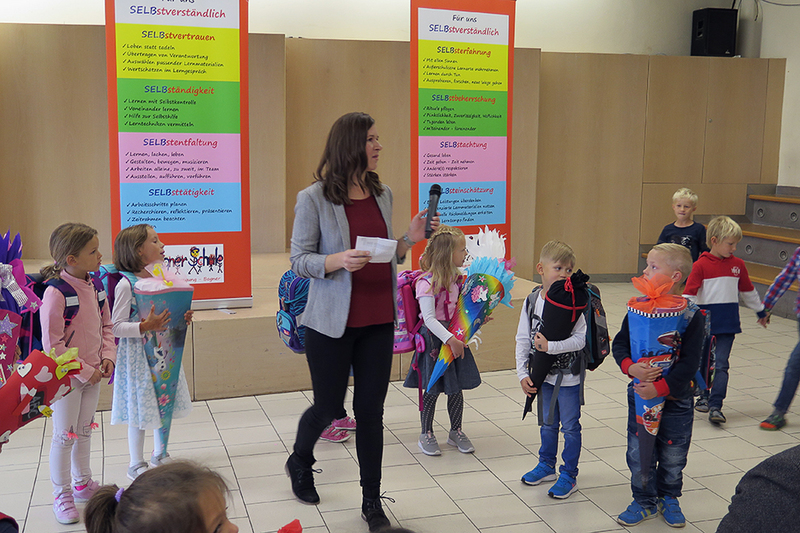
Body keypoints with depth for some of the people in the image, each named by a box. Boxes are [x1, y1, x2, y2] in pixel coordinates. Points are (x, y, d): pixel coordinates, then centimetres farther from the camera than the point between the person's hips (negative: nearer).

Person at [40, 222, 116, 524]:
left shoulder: (94, 287, 0)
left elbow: (106, 325, 12)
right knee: (64, 436, 6)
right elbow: (52, 344, -21)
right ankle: (62, 496, 21)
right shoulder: (55, 292, -22)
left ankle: (82, 484, 36)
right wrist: (84, 371, -17)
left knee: (84, 431, 20)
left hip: (92, 374, 7)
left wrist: (107, 357, -3)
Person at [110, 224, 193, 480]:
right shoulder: (126, 284, -17)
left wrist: (182, 318, -1)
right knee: (140, 410, 4)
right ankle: (136, 464, 20)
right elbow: (116, 327, -18)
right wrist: (146, 327, -28)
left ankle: (160, 454, 35)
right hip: (138, 354, -7)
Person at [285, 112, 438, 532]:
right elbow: (299, 260, -8)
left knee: (371, 410, 8)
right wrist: (337, 260, -26)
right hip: (332, 323, -4)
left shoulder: (382, 195, 7)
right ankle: (300, 461, 42)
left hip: (378, 321, 4)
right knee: (328, 406, 9)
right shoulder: (314, 199, -9)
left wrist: (409, 239, -3)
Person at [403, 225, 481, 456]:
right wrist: (450, 339, -32)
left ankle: (456, 432, 30)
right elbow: (429, 318, -26)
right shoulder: (427, 283, -21)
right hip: (434, 338, -7)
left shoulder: (456, 277, 4)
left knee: (456, 388, 13)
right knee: (432, 390, 4)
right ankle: (426, 435, 22)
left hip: (455, 336, 7)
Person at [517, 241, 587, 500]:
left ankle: (569, 475, 21)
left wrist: (550, 346, -27)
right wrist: (523, 374, -4)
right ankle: (547, 466, 39)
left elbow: (580, 339, -20)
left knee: (570, 427, 7)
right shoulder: (532, 301, -4)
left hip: (568, 375, -4)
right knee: (547, 424, 21)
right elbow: (522, 339, 0)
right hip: (543, 374, 4)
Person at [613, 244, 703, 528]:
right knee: (639, 453, 9)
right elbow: (619, 343, 1)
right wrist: (630, 367, -18)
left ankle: (668, 498, 37)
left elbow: (690, 362, -17)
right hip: (640, 394, 3)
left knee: (673, 455, 13)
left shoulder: (691, 315, -15)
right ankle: (644, 501, 30)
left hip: (676, 398, -2)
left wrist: (659, 388, -22)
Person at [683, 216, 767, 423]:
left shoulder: (738, 264, 4)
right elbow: (689, 293, -11)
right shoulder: (701, 265, -8)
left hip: (728, 322, 2)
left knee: (721, 365, -6)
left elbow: (748, 290, 19)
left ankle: (715, 407, -9)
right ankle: (704, 395, 33)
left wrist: (760, 311, 28)